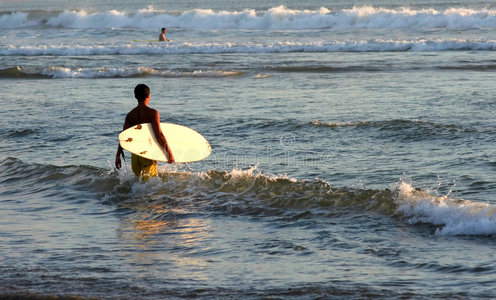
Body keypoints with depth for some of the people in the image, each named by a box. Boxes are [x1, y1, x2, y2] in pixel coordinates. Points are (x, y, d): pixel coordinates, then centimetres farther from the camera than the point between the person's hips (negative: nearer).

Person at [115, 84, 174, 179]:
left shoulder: (130, 115, 6)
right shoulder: (153, 113, -8)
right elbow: (158, 134, -15)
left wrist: (118, 155, 7)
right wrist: (169, 152, -12)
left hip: (135, 154, 5)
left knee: (140, 179, 19)